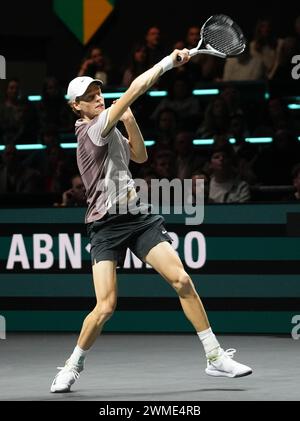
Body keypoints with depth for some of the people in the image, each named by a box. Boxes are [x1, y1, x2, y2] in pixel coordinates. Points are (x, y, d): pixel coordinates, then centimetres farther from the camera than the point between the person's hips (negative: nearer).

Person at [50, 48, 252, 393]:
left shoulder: (109, 131, 13)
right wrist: (170, 61, -17)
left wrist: (130, 121, 8)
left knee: (181, 279, -9)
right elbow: (135, 89, -19)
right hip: (107, 225, -7)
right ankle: (73, 366, 12)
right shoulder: (91, 131, -13)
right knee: (106, 306, -13)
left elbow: (140, 156, 23)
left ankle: (215, 357, -5)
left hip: (139, 217, 7)